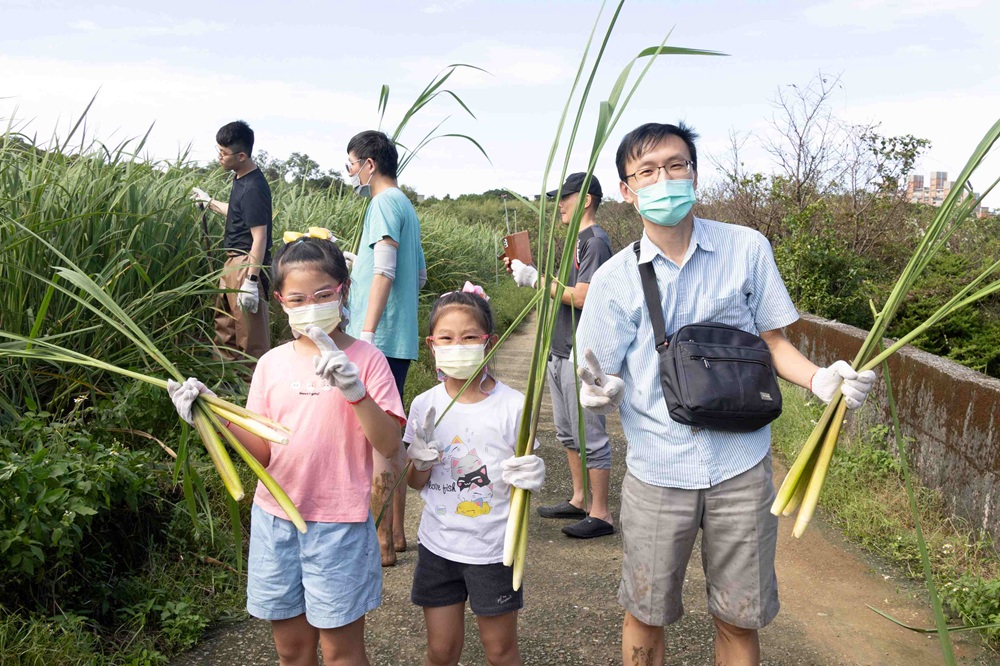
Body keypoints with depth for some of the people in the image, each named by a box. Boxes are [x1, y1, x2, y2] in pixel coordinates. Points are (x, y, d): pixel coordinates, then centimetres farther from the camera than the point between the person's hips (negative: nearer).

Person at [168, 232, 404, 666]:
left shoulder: (365, 359, -8)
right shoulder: (272, 363, 2)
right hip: (275, 519, 4)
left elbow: (389, 445, -16)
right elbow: (261, 451, 1)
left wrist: (354, 390, -29)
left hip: (338, 524, -3)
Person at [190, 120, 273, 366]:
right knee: (224, 326, 22)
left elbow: (260, 238, -23)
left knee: (251, 336, -3)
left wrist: (251, 281, -25)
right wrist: (209, 202, 35)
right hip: (233, 262, 11)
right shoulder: (241, 179, 9)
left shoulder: (254, 188, -20)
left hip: (247, 265, -11)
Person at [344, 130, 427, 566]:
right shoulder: (405, 206, 19)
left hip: (380, 339, -10)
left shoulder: (384, 203, -9)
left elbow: (384, 271, -20)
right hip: (399, 340, 10)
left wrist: (366, 333, -24)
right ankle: (395, 533, 25)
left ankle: (381, 542, 4)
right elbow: (420, 275, 24)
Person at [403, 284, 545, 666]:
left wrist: (529, 478, -26)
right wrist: (420, 461, -17)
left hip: (492, 549, -2)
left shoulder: (512, 406, -12)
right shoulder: (425, 406, -4)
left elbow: (523, 478, -4)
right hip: (437, 546, 3)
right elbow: (414, 483, 4)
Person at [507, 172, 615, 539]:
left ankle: (600, 514, 5)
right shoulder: (576, 240, 17)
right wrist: (524, 270, 6)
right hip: (561, 352, 11)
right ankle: (578, 501, 30)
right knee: (568, 434, 18)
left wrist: (535, 279, -16)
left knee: (590, 436, -4)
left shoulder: (596, 242, -13)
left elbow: (581, 297, -22)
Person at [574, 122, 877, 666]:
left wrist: (821, 379, -13)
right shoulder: (614, 279, -4)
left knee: (739, 620, 13)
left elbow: (771, 340, 6)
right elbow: (605, 382, -2)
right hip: (657, 471, 0)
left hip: (742, 465, 1)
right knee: (645, 616, 14)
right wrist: (601, 393, -25)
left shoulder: (747, 249, -2)